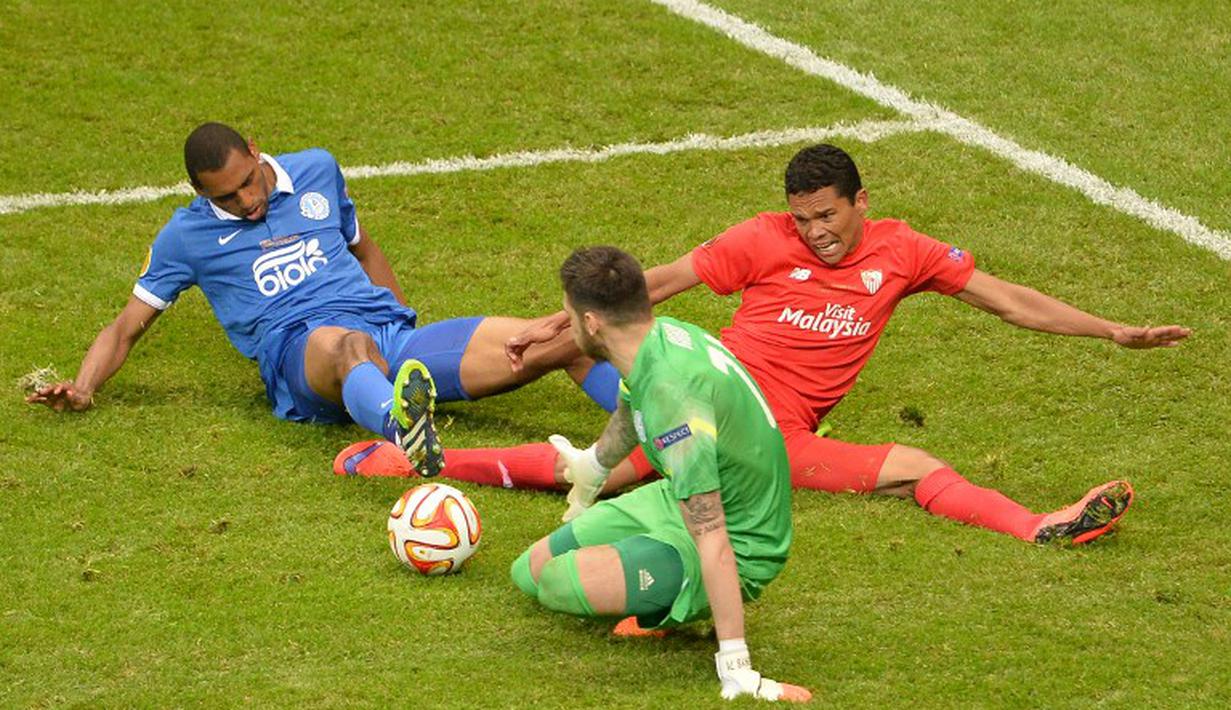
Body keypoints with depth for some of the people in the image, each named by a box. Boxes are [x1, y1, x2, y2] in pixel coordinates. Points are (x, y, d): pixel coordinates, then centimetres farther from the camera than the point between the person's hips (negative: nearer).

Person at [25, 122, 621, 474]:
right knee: (346, 344, -47)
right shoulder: (187, 236, 13)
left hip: (393, 331, 5)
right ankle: (400, 427, -81)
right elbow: (127, 327, 17)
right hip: (300, 353, -5)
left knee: (565, 340, -15)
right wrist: (82, 389, -2)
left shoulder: (316, 170, 21)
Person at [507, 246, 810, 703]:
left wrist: (736, 670, -39)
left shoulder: (672, 392, -36)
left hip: (737, 551, -8)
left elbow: (711, 539, -38)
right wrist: (591, 467, 43)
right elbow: (630, 412, 21)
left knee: (555, 581, -25)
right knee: (528, 571, 8)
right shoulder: (662, 335, -7)